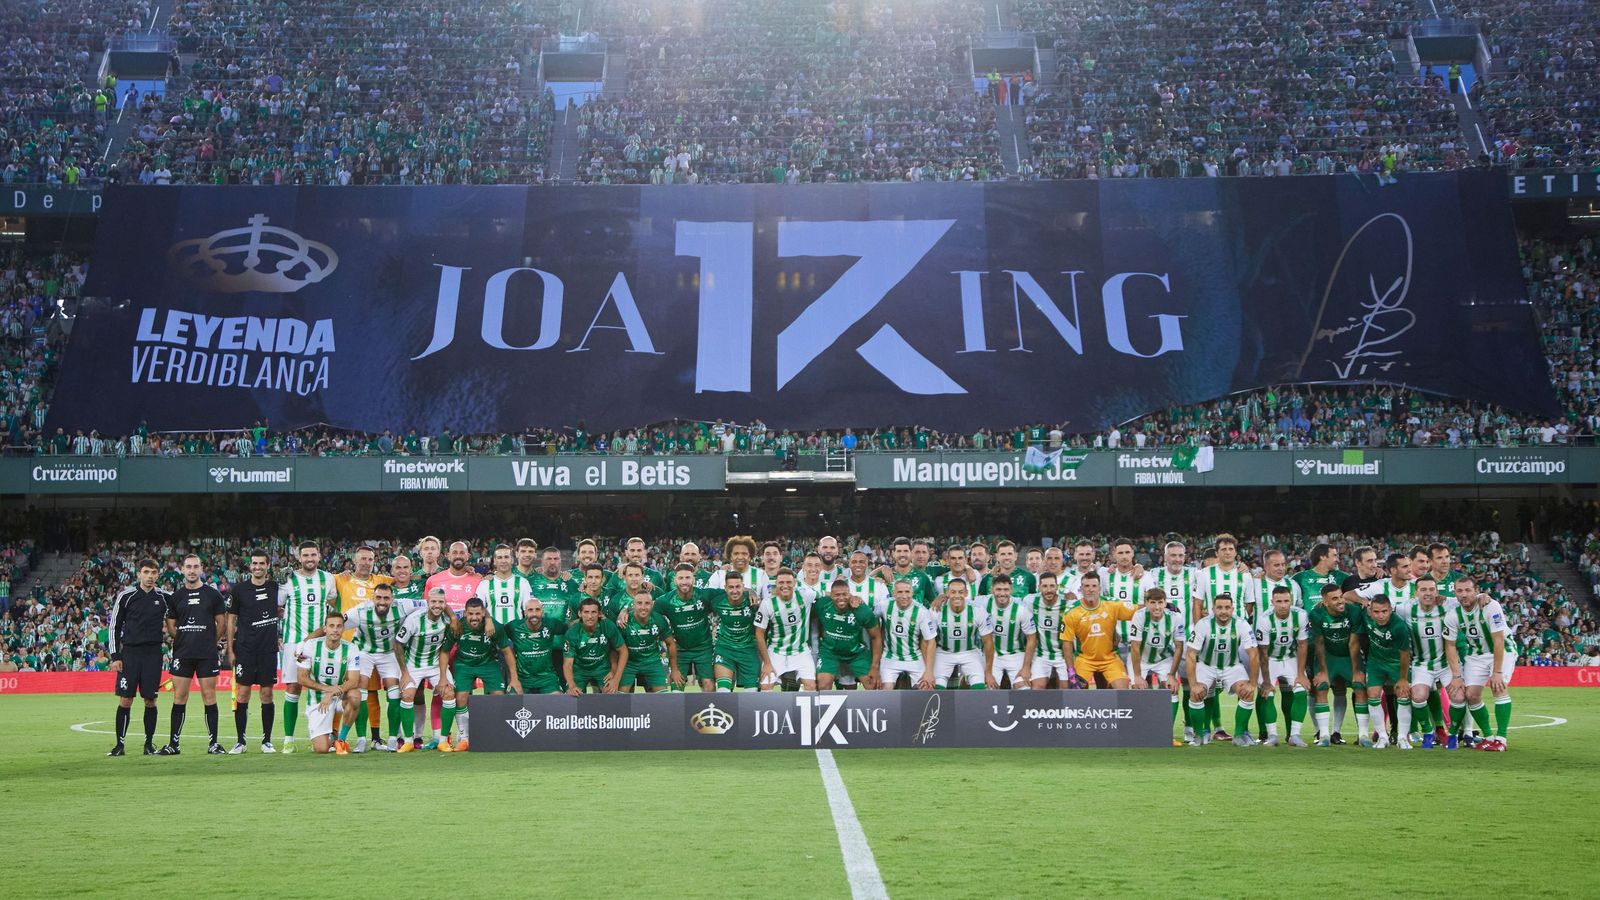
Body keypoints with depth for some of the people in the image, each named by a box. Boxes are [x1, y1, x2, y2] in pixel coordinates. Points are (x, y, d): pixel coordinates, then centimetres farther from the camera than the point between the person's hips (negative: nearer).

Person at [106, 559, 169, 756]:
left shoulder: (163, 597, 5)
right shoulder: (126, 596, -1)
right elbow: (113, 627, 1)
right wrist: (115, 656, -3)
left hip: (153, 653, 2)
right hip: (130, 652, -1)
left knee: (150, 700, 3)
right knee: (125, 700, -3)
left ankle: (149, 744, 12)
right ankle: (120, 744, 7)